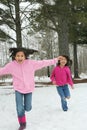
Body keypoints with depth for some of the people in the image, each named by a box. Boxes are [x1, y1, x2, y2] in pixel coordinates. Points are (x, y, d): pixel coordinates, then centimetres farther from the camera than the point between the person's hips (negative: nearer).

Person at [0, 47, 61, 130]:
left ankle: (26, 104, 46)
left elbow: (43, 63, -4)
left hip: (29, 89, 1)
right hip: (18, 90, -1)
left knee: (28, 108, 7)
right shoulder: (11, 65, -11)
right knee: (19, 109, -6)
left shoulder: (31, 63, -11)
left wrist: (55, 60, -2)